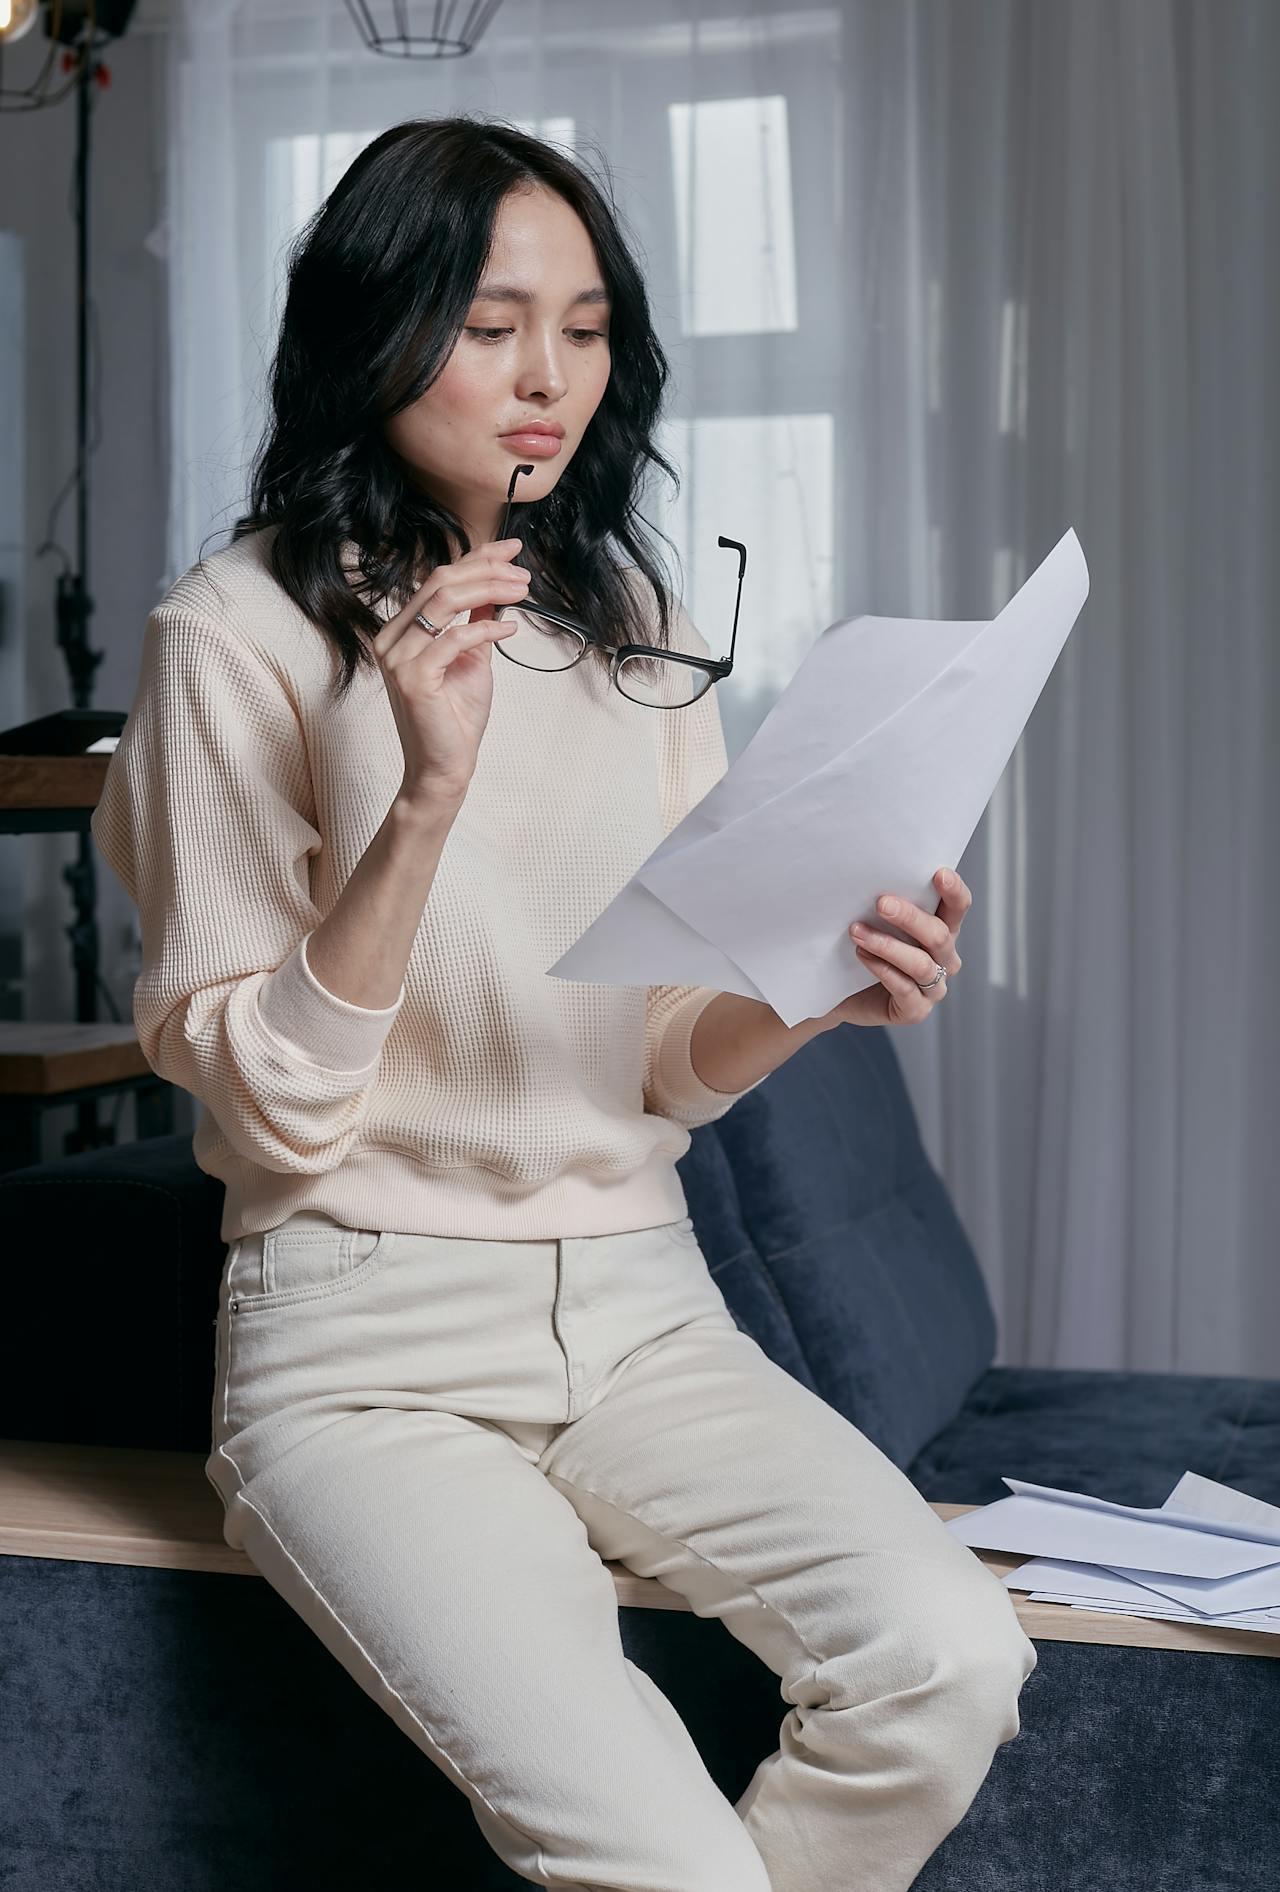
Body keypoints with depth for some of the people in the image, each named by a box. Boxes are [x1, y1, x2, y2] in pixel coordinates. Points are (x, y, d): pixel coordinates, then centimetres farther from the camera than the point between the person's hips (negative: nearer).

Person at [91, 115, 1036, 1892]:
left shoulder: (626, 617, 12)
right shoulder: (241, 629, -4)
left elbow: (670, 1067, 11)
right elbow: (270, 1099, -10)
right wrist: (425, 793, -21)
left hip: (635, 1306, 5)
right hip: (366, 1344, -5)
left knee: (949, 1661, -21)